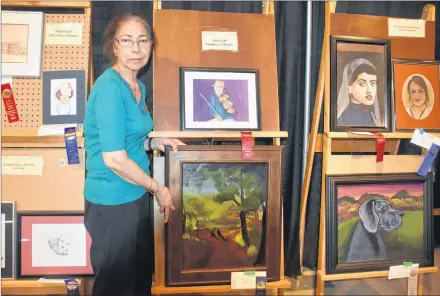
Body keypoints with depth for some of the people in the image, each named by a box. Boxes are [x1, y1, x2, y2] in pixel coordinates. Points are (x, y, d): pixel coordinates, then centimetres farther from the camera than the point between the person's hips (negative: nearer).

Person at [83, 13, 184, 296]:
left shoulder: (139, 86, 6)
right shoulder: (110, 87, -20)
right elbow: (114, 158, -24)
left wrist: (155, 142, 3)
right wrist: (158, 188, -13)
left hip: (135, 196, 9)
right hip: (112, 201, -8)